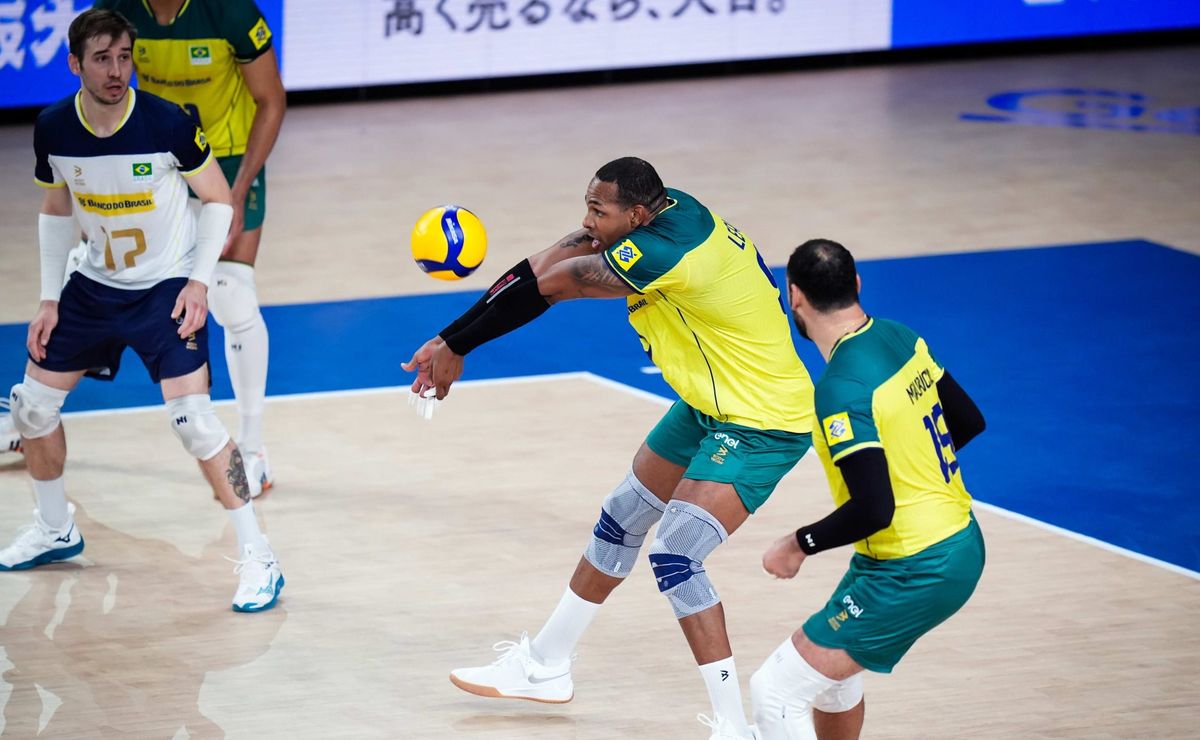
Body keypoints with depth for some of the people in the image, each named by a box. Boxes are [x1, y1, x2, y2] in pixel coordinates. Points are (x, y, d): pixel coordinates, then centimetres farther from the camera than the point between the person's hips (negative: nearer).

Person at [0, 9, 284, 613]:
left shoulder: (167, 123, -21)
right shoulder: (53, 130, -9)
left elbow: (218, 200, -8)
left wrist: (198, 280, -17)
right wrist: (50, 299, 5)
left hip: (168, 287, -5)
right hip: (95, 286, 5)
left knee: (192, 417, -20)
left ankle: (257, 558, -9)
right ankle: (55, 530, 34)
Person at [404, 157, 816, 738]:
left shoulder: (663, 251, -31)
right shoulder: (668, 208, -6)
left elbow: (551, 285, -25)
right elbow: (550, 262, -7)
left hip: (763, 425, -10)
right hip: (710, 406, 10)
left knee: (674, 555, -18)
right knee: (620, 522, 18)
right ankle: (545, 666, 35)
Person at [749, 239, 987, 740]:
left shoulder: (842, 389, -24)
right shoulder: (900, 338, 1)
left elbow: (873, 510, -27)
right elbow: (969, 422, 14)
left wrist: (799, 545, -12)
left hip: (913, 574, -9)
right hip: (961, 544, 9)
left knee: (776, 691, -7)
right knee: (829, 661, 29)